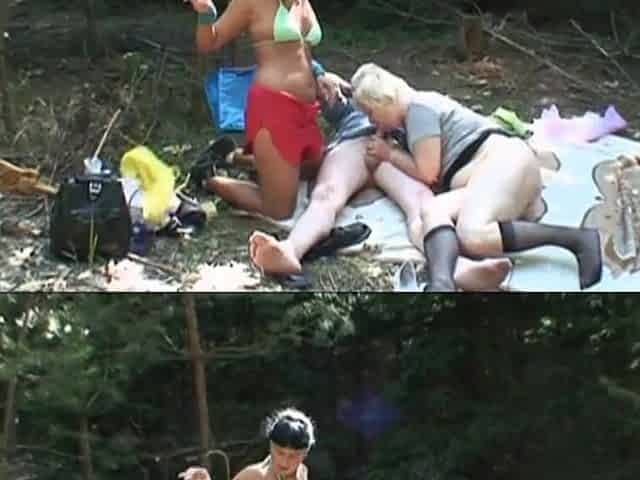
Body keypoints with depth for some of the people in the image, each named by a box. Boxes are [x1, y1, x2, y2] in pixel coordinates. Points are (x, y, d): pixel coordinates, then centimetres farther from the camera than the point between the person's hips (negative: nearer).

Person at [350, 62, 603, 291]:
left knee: (473, 234, -34)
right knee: (432, 210, -20)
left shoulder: (418, 106, 1)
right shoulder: (416, 112, 30)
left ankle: (577, 238, -27)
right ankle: (441, 285, -51)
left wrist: (389, 156, 13)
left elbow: (428, 173, -2)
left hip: (503, 160, -9)